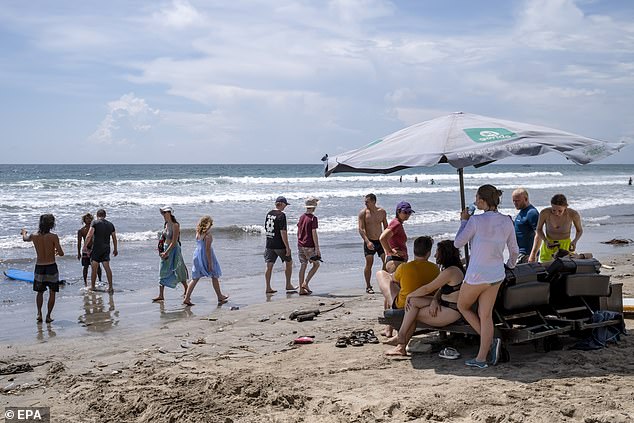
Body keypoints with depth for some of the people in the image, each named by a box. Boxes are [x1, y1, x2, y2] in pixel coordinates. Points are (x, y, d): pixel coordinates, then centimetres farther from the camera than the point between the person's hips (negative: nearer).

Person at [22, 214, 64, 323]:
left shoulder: (34, 236, -3)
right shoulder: (53, 237, -14)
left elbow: (25, 238, 21)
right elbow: (61, 253, -15)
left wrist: (24, 232, 44)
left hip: (39, 267, 3)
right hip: (51, 267, -3)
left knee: (40, 292, 20)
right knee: (52, 293, 9)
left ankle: (39, 313, 11)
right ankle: (48, 316, 8)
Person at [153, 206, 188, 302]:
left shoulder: (175, 225, -17)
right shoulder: (166, 224, 6)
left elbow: (174, 242, -21)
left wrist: (166, 253, -23)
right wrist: (161, 250, 6)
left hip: (173, 249, -8)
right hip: (166, 249, 8)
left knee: (179, 272, 5)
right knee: (162, 272, 3)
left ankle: (186, 291, 24)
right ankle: (161, 295, 4)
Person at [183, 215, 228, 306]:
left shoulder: (198, 233, 3)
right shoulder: (208, 235, -18)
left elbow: (199, 245, 6)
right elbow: (207, 249, -20)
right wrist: (210, 264, -17)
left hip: (197, 255, 6)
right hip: (206, 257, -6)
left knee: (195, 278, 8)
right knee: (214, 276, 13)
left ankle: (187, 298, -1)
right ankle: (220, 297, 26)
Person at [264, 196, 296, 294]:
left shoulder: (269, 214, 7)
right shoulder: (281, 215, -15)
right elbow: (283, 232, -20)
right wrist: (287, 247, -17)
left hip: (269, 244, 6)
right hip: (279, 245, -6)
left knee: (269, 266, 6)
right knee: (289, 262, 13)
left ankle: (268, 288, 5)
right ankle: (288, 285, 19)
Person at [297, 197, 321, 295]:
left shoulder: (301, 217, 10)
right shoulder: (313, 218, -12)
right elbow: (314, 234, -16)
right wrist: (317, 248, -14)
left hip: (300, 245, 7)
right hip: (309, 246, -7)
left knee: (303, 265, 10)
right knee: (316, 264, 8)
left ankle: (301, 289, 9)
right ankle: (305, 283, -2)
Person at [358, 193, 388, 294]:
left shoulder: (382, 212, 2)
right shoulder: (363, 212, -7)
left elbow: (386, 226, 12)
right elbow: (361, 229, -12)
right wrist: (367, 241, -24)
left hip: (380, 241, 3)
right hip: (369, 242, -3)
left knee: (387, 261, -1)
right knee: (369, 263, -5)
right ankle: (368, 286, 5)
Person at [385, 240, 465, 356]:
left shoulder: (450, 272, -21)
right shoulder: (454, 268, 13)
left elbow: (427, 289, -16)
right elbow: (441, 289, 14)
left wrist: (409, 295, -2)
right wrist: (435, 300, -7)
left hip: (450, 311, -10)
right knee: (413, 301, 0)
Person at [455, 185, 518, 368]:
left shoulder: (476, 220, -18)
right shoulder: (507, 221, -1)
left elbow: (458, 243, -9)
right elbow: (514, 250, 10)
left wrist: (464, 221, 4)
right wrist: (511, 264, 30)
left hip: (477, 275, -5)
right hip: (497, 275, 6)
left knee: (462, 306, 19)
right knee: (486, 315, 11)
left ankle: (491, 341, 7)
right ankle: (481, 358, 9)